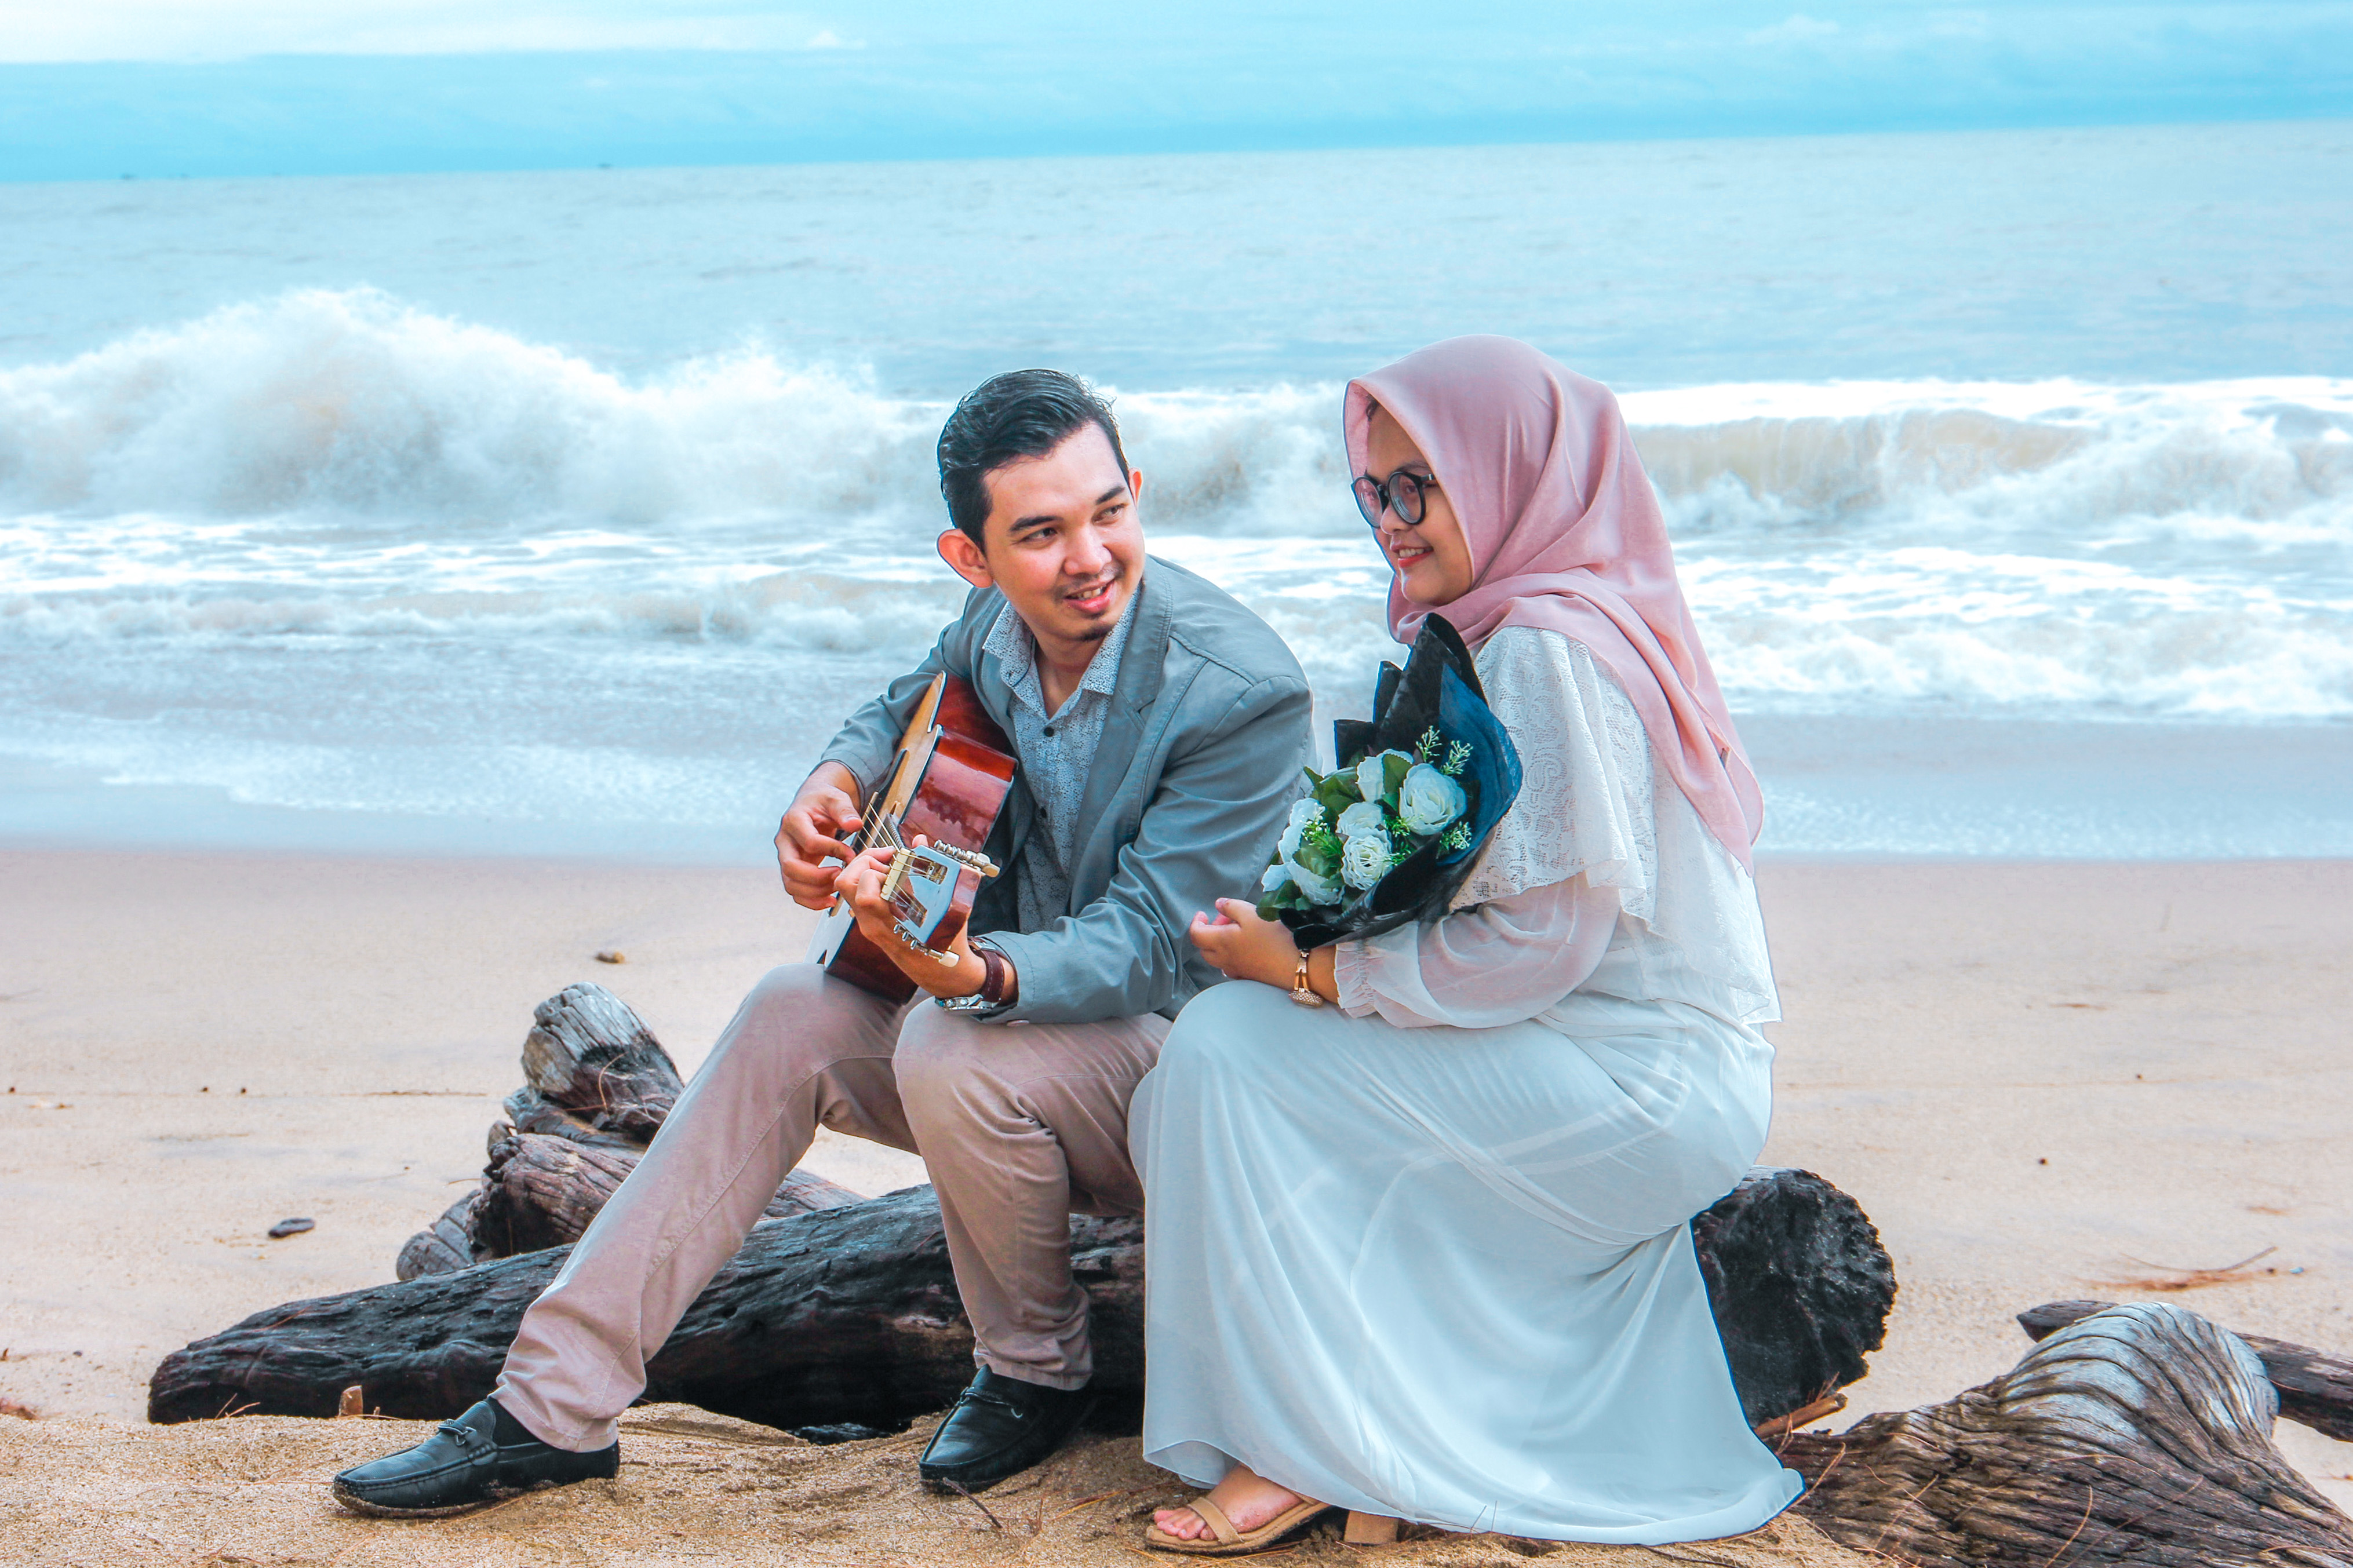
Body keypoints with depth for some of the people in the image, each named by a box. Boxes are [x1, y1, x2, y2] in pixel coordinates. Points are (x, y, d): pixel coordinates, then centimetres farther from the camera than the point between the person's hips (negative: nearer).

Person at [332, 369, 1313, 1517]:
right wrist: (833, 785, -4)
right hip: (1021, 1022, 7)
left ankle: (1036, 1372, -2)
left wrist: (973, 974, -47)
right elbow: (904, 709, 20)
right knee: (793, 1015, -9)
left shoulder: (1245, 690, -25)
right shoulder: (997, 623, -4)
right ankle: (551, 1412, -6)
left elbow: (1143, 945, -28)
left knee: (952, 1053, -31)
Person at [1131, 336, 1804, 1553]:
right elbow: (1498, 893, 16)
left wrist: (1313, 972, -14)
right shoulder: (1574, 618, 13)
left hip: (1642, 1088, -10)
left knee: (1229, 1050, -13)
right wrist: (1325, 925, 2)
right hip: (1656, 1076, 10)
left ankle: (1307, 1448, -7)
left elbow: (1541, 941, -22)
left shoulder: (1542, 650, -17)